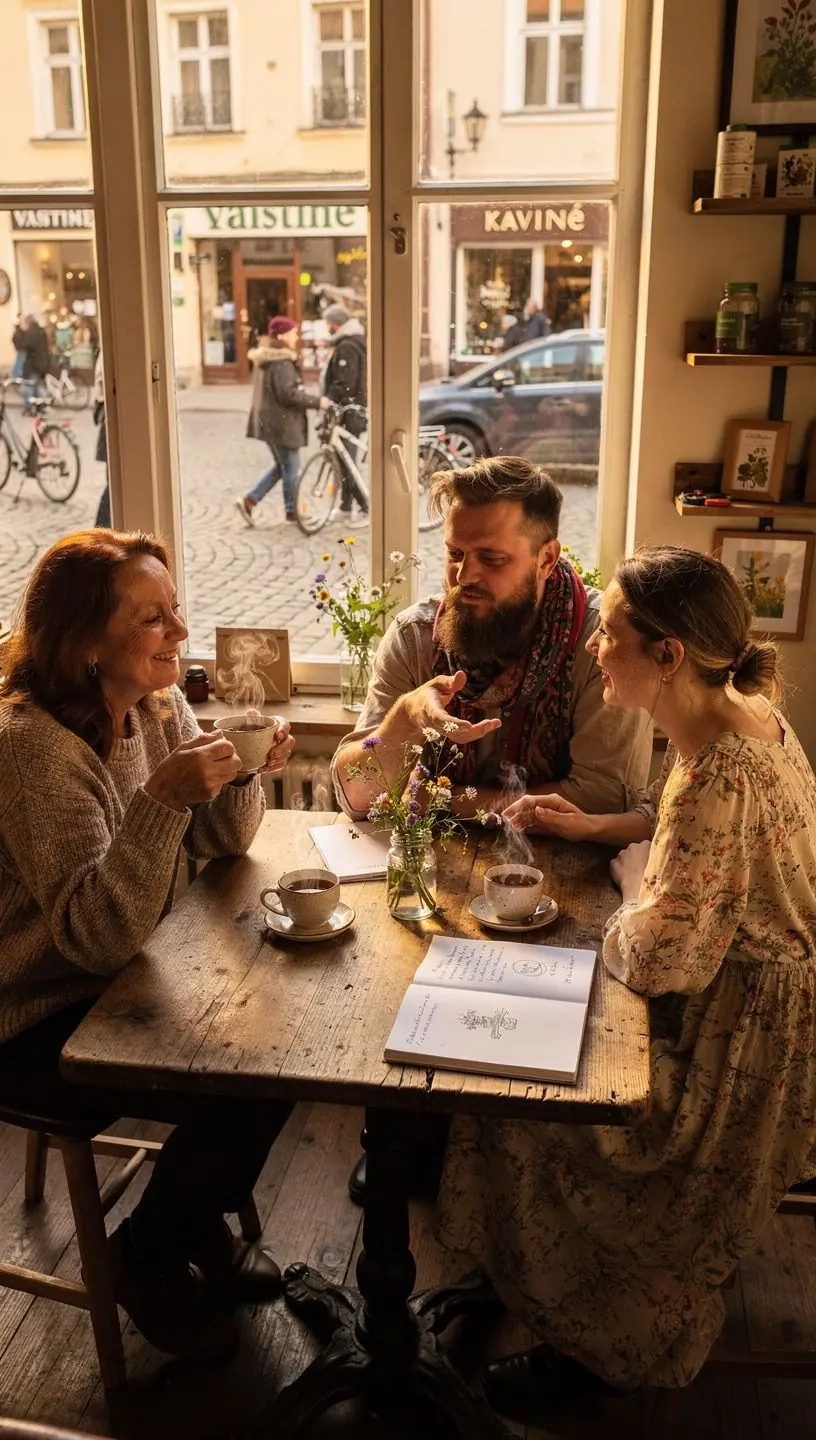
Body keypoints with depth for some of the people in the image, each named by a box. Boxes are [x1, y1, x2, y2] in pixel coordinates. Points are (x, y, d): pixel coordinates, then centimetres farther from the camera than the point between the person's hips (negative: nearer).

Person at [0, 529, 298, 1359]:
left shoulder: (155, 705, -3)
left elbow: (221, 842, 4)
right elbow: (98, 936, -30)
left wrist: (242, 772, -17)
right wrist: (161, 797, -40)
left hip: (122, 980, 8)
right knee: (236, 1095, -16)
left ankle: (201, 1223, 21)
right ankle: (147, 1254, 15)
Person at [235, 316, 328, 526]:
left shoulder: (266, 359, 14)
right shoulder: (281, 362, -18)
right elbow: (288, 393, -27)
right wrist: (317, 402, -21)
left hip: (270, 421, 10)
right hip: (281, 424, -10)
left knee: (282, 466, 18)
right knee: (291, 468, 3)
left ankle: (249, 501, 13)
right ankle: (292, 510, 15)